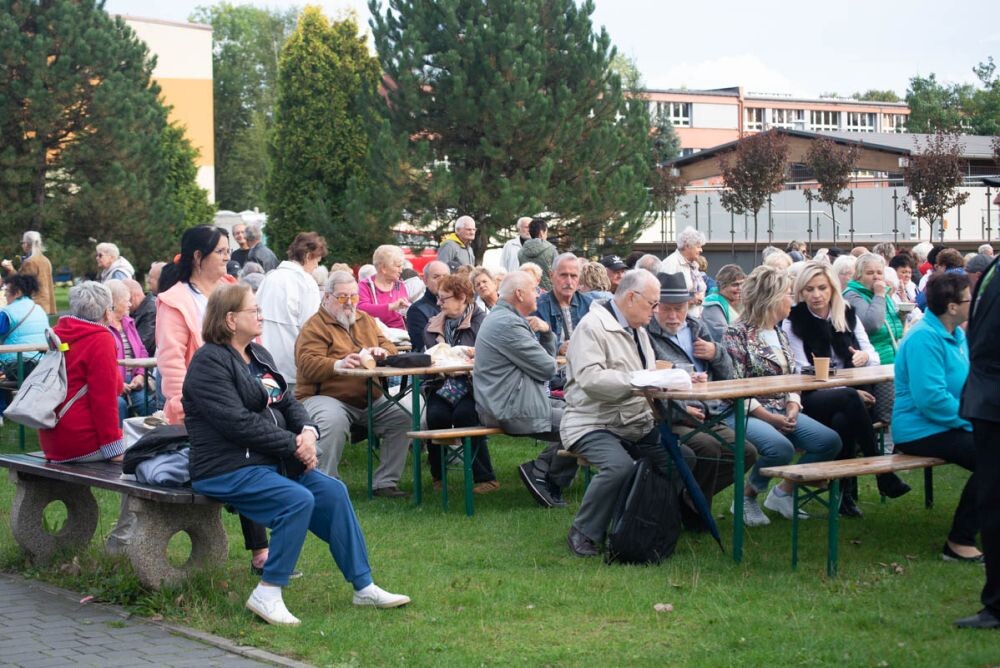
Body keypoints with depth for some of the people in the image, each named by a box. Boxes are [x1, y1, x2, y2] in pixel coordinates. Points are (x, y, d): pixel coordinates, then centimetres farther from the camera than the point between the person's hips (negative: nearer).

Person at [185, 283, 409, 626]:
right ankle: (267, 594, -18)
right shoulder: (209, 361, -12)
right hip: (227, 469, -9)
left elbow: (287, 402, 15)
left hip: (271, 460, 9)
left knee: (333, 491, -7)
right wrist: (294, 444, -18)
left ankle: (363, 586, 0)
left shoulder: (259, 354, 16)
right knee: (298, 500, -28)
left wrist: (308, 430, -8)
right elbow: (238, 422, -21)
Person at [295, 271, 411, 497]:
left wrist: (381, 351, -10)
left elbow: (389, 347, 15)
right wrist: (339, 364, -35)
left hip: (369, 399, 7)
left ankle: (385, 482, -4)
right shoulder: (314, 326, -4)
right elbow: (308, 364, -17)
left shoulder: (365, 320, 19)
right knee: (334, 423, -37)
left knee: (402, 417, -13)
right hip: (325, 396, -7)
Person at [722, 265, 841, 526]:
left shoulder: (780, 334, 18)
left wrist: (793, 409, -4)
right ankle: (746, 498, -8)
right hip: (746, 414, -7)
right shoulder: (737, 334, -7)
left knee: (830, 441, -12)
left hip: (783, 413, 8)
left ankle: (783, 492, 5)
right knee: (781, 447, -35)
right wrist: (770, 418, -17)